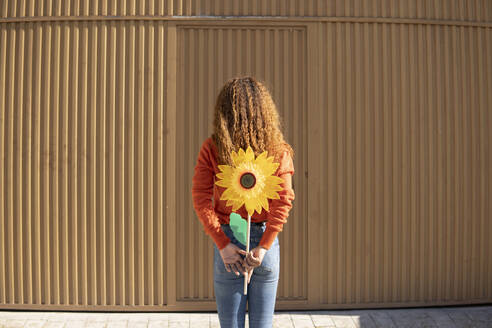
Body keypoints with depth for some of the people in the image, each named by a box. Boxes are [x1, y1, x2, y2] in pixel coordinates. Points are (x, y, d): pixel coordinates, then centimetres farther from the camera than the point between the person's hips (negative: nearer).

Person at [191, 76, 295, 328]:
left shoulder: (211, 148, -6)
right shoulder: (277, 149, -5)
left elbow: (201, 199, -11)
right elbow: (284, 201, -10)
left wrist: (222, 243, -9)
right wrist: (263, 247, -9)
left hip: (227, 240, 0)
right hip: (265, 239, 1)